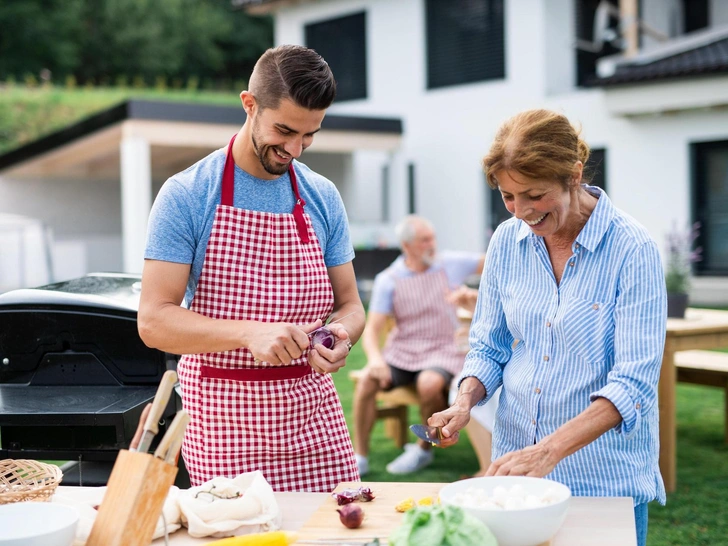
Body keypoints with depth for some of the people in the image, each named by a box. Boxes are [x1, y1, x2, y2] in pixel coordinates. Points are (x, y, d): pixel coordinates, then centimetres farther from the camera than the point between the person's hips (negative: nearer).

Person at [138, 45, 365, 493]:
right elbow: (154, 321, -11)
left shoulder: (323, 199, 7)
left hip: (313, 412, 4)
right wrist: (249, 332, -25)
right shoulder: (186, 196, -6)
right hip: (224, 421, -3)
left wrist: (342, 337, -12)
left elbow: (350, 305, 12)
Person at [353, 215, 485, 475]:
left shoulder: (450, 264, 2)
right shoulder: (388, 280, -1)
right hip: (401, 351, 1)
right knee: (368, 380, -27)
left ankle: (424, 449, -7)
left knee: (430, 384, -34)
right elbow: (372, 328, -7)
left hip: (443, 350, -1)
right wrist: (375, 358, -26)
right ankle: (360, 456, -14)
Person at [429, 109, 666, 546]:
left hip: (606, 478, -4)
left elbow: (634, 383, -21)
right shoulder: (507, 241, 0)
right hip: (515, 465, 4)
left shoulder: (632, 249, -15)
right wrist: (465, 403, -10)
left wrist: (549, 452, -30)